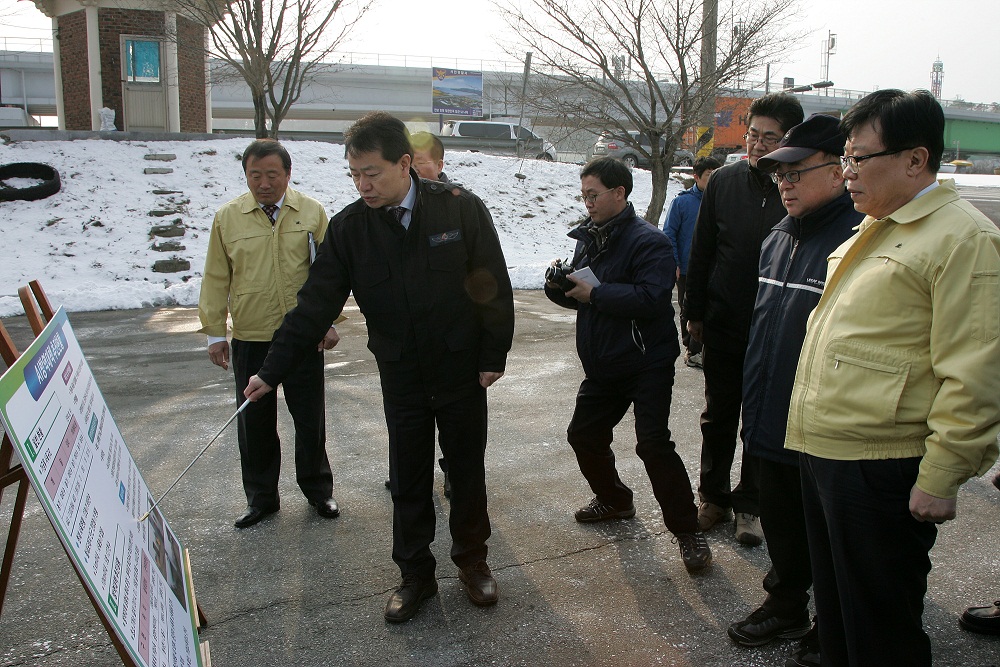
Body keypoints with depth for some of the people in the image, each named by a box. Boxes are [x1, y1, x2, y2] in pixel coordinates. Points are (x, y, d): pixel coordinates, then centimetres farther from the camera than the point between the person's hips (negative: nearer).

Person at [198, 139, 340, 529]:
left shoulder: (312, 213, 1)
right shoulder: (228, 218, 1)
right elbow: (217, 280, 4)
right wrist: (214, 332, 3)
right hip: (250, 340, 1)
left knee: (310, 420, 10)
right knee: (254, 423, 10)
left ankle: (317, 489, 29)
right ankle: (261, 498, 27)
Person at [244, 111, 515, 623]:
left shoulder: (461, 210, -13)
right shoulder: (349, 227, -7)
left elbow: (495, 287, -7)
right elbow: (316, 304, -5)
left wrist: (493, 356, -7)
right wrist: (272, 370, -8)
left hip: (462, 370, -1)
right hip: (400, 377, 2)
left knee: (467, 470, 13)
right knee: (408, 479, 12)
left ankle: (472, 560, 34)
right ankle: (415, 574, 30)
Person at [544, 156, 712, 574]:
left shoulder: (648, 241, -16)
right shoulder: (588, 237, 10)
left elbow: (651, 298, -30)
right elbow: (581, 296, 16)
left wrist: (594, 292, -25)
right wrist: (559, 287, -7)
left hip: (646, 363, -8)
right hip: (602, 364, 9)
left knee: (653, 443, -14)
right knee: (583, 434, 14)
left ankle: (687, 530, 0)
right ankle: (614, 500, 37)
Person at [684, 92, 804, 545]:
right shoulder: (724, 181, -1)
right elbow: (700, 251, 5)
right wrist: (695, 312, 6)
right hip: (723, 326, 2)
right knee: (718, 415, 14)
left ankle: (749, 504, 28)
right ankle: (713, 496, 32)